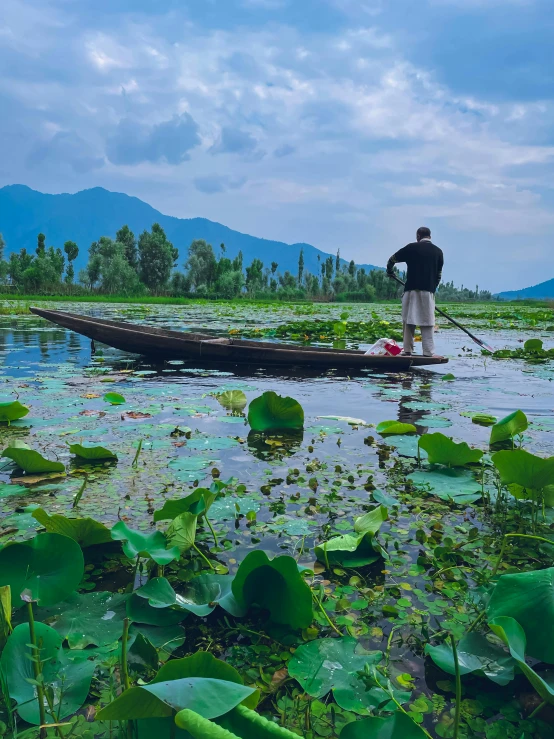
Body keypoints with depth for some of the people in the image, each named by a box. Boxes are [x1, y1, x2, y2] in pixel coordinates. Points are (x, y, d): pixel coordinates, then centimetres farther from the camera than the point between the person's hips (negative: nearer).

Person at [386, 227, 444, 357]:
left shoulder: (412, 247, 3)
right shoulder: (438, 251, 11)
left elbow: (392, 260, 10)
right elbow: (439, 274, 14)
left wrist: (390, 271, 29)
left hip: (412, 289, -1)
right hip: (429, 291, 2)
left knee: (409, 320, 5)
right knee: (428, 323, 3)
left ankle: (408, 350, 6)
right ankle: (428, 352, 1)